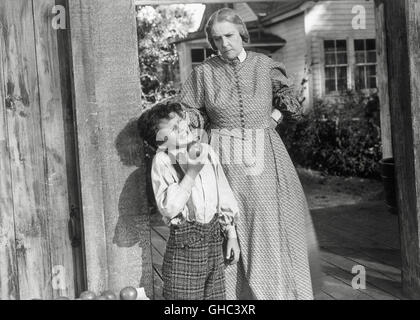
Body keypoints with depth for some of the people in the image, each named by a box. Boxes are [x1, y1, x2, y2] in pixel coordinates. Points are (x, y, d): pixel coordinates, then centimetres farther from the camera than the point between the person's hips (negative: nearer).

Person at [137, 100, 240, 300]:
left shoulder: (206, 151, 5)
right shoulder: (162, 161, -11)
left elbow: (224, 195, 12)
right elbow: (168, 208, -23)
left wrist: (231, 235, 13)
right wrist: (192, 173, -23)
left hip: (214, 237, 5)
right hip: (185, 242, -5)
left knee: (216, 296, 11)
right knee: (185, 295, 2)